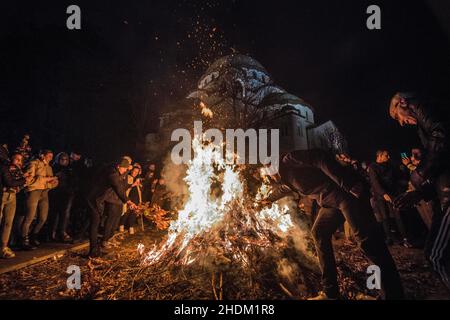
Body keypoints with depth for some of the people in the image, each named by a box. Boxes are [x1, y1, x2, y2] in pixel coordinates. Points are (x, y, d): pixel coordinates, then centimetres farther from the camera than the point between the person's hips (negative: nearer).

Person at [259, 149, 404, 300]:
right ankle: (330, 292, 17)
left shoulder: (289, 160, -9)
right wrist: (269, 199, 64)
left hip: (344, 191, -10)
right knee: (319, 233, 10)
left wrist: (348, 184, -27)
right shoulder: (285, 177, 21)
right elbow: (282, 189, 45)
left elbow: (320, 158, -22)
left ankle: (394, 294, -10)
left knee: (365, 237, -15)